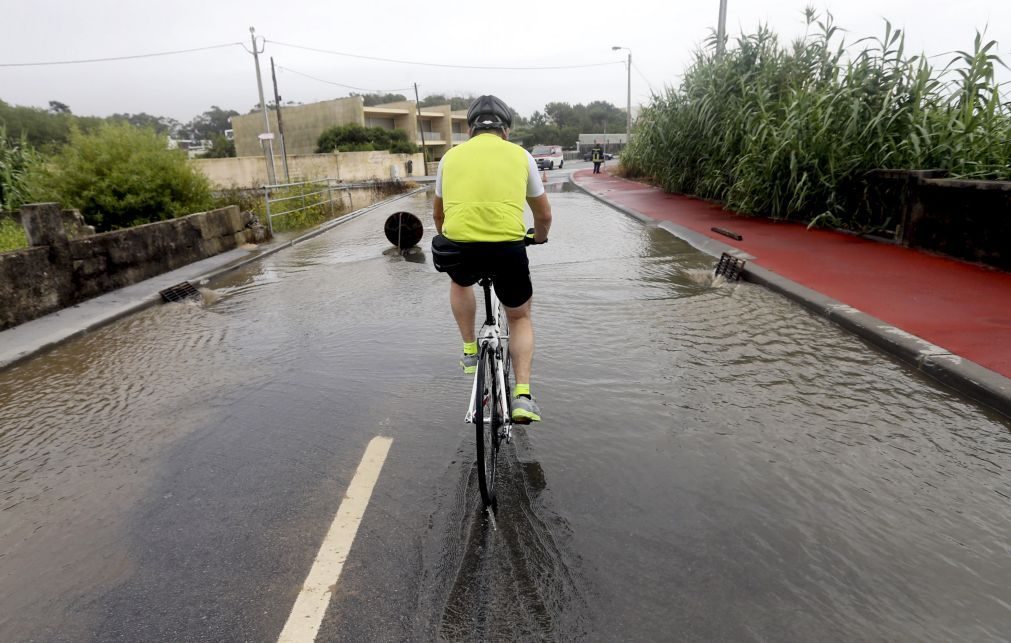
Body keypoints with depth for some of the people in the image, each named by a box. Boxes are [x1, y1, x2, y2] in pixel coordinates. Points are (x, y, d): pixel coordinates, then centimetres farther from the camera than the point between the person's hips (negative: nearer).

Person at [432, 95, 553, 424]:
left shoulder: (452, 155, 19)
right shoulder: (520, 155, 15)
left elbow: (438, 214, 31)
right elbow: (544, 215, 24)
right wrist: (540, 237, 45)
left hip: (460, 247, 1)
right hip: (508, 249, -1)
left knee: (459, 281, 38)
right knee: (520, 318, 24)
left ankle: (470, 351, 36)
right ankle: (522, 395, 12)